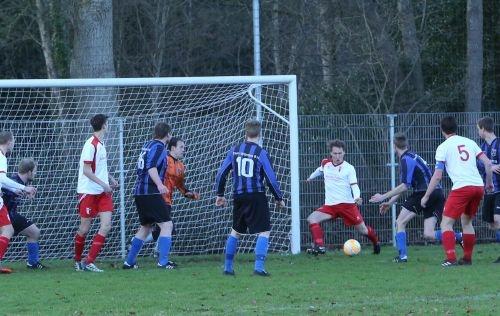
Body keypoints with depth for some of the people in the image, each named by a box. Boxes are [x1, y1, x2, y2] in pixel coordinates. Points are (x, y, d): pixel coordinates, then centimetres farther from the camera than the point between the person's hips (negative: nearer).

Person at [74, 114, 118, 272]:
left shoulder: (100, 144, 12)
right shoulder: (91, 145, -14)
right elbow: (87, 171, -17)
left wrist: (111, 179, 12)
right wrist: (104, 184, -19)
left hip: (103, 192, 8)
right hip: (88, 192, -8)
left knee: (106, 226, -6)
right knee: (85, 228, 2)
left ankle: (89, 262, -6)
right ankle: (78, 260, 21)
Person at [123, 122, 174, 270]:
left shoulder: (147, 145, 16)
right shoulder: (159, 147, -9)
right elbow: (151, 167, -24)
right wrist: (159, 184, -35)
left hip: (139, 193, 9)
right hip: (151, 193, -9)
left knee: (146, 227, 19)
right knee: (167, 225, -8)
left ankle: (129, 261, 20)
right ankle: (163, 262, -18)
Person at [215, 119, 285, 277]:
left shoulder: (234, 150, 5)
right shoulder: (261, 153, -7)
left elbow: (221, 173, 7)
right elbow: (271, 179, -6)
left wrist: (220, 194, 19)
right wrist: (279, 198, 7)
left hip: (239, 197, 5)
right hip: (257, 197, -5)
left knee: (235, 231, 19)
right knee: (264, 231, -1)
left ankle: (228, 266, 20)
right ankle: (259, 266, -14)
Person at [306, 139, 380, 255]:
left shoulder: (349, 168, -6)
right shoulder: (326, 163, 6)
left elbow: (354, 185, -11)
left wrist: (357, 197, -31)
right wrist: (311, 177, 46)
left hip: (347, 204, -3)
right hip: (330, 205, 3)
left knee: (362, 229, 2)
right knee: (312, 218, -19)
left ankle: (376, 243, 33)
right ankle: (319, 247, -20)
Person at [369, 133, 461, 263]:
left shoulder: (406, 159, -8)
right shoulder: (413, 157, 22)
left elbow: (405, 186, -14)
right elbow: (405, 185, 29)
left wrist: (383, 197, -9)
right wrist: (390, 202, 30)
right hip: (437, 194, 8)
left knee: (400, 223, 4)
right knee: (429, 235, 5)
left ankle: (402, 255, -4)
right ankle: (460, 237, -6)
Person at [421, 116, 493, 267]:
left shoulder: (443, 147, 2)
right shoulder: (469, 142, 15)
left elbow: (437, 176, -2)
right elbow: (487, 163, 10)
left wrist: (426, 196, 5)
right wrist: (489, 182, 24)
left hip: (461, 188, -6)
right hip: (478, 186, 6)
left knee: (446, 223, -1)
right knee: (467, 221, 22)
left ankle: (451, 258, -16)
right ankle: (467, 258, 21)